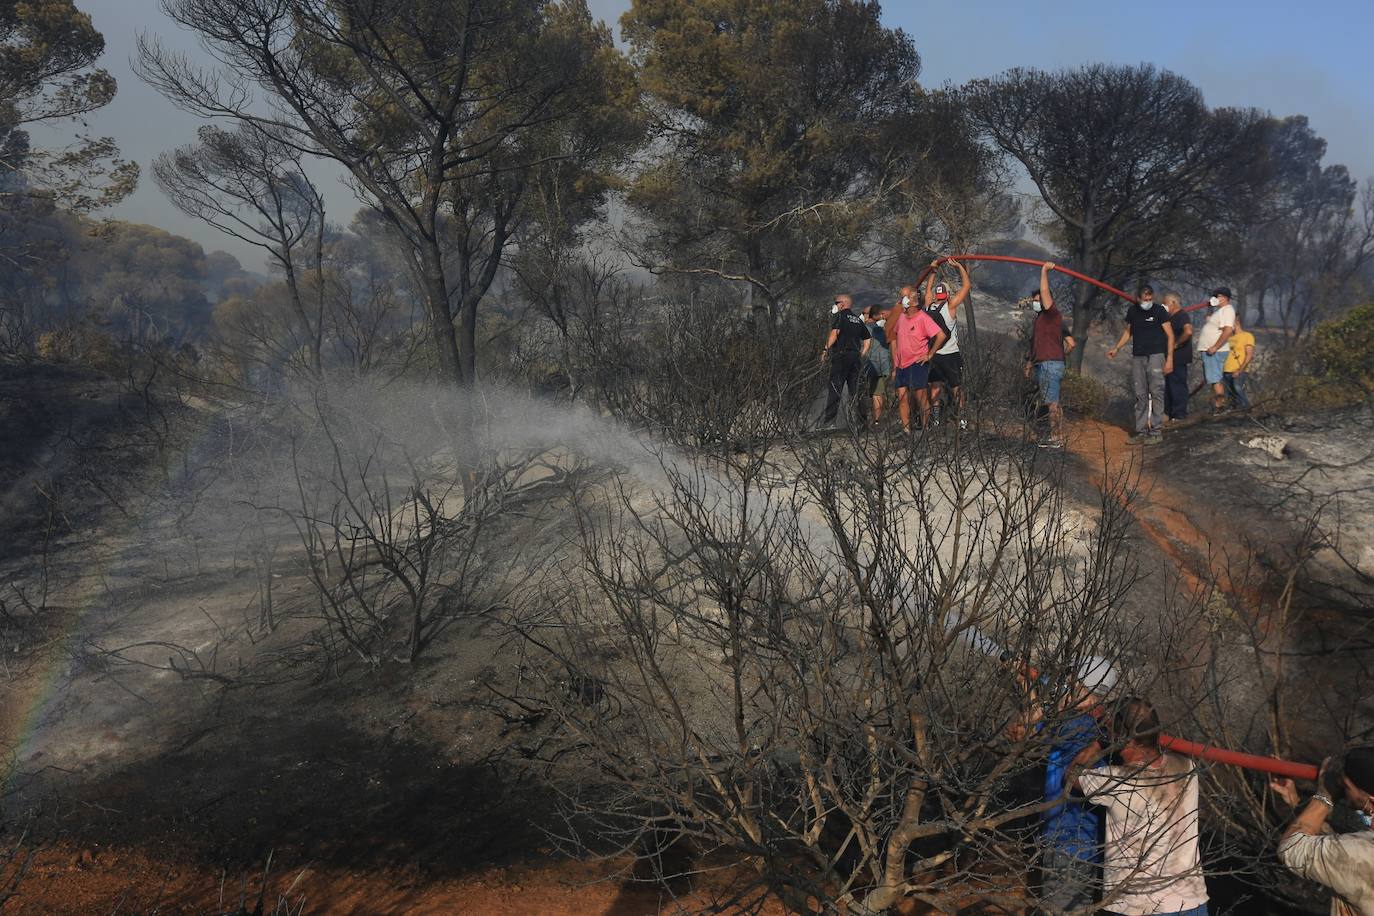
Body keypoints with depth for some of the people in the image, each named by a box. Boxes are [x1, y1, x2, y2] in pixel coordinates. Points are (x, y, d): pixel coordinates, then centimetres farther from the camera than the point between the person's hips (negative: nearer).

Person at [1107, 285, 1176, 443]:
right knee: (1140, 396, 5)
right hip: (1137, 357, 5)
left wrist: (1169, 359, -10)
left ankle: (1156, 431, -5)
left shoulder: (1159, 312, -3)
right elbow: (1128, 331, 24)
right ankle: (1141, 431, 8)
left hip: (1155, 356, -5)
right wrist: (1117, 348, 11)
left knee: (1156, 393, -7)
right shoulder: (1132, 311, 10)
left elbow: (1170, 335, -3)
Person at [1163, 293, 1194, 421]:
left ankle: (1178, 415, 0)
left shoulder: (1182, 316, -15)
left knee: (1178, 385, -5)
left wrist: (1176, 344, -23)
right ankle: (1168, 412, 22)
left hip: (1178, 358, -10)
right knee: (1168, 385, 14)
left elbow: (1188, 331, -32)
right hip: (1171, 357, 10)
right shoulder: (1171, 317, 17)